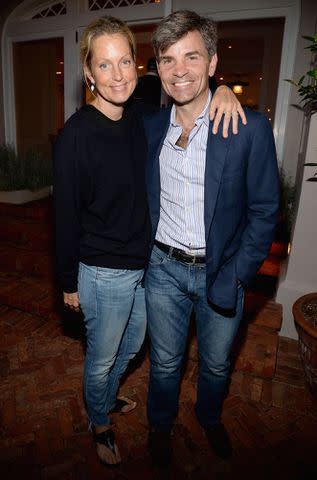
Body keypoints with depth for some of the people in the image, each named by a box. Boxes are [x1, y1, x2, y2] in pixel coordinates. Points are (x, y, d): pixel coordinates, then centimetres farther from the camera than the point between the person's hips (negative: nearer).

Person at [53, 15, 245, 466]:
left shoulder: (141, 118, -1)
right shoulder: (77, 134, -18)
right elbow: (66, 214, -14)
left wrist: (221, 90, -9)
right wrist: (69, 281, -6)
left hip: (145, 264, 7)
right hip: (103, 274, -6)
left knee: (131, 345, 27)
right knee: (101, 356, 17)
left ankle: (107, 398, 58)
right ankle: (100, 423, 49)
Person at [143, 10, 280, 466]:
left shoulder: (250, 128, -12)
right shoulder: (150, 127, 0)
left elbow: (265, 211, -8)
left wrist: (233, 279, -12)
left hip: (221, 271, -1)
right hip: (163, 268, 2)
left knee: (216, 363, 22)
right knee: (165, 363, 19)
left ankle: (210, 417, 55)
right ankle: (160, 425, 50)